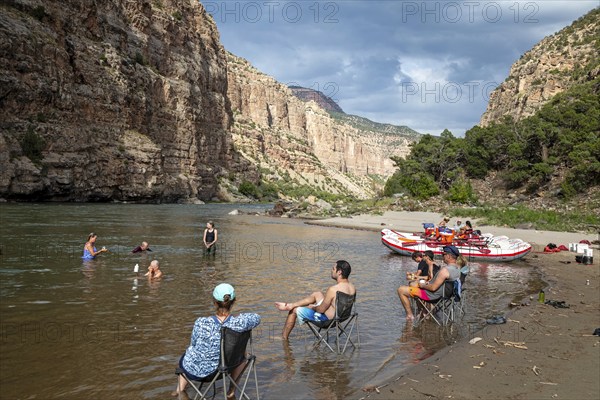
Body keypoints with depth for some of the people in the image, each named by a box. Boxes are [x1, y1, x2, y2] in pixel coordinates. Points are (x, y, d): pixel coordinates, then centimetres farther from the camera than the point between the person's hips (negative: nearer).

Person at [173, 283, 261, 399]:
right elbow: (257, 318, -4)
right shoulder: (238, 323, -26)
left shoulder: (201, 323, -29)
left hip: (193, 370, 0)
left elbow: (193, 343, -8)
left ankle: (181, 390, 61)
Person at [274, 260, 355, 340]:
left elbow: (321, 310, -22)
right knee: (317, 294, 22)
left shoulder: (333, 289, -31)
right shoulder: (352, 288, -7)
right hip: (339, 315, 8)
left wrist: (312, 307, 1)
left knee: (294, 310, 9)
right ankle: (290, 305, 28)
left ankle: (284, 338, 27)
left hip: (326, 318, -8)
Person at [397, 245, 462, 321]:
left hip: (431, 295, -10)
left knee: (401, 290, -7)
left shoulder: (445, 270, -30)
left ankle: (409, 315, 0)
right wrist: (429, 283, 11)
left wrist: (423, 285, -10)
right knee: (413, 284, 30)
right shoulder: (457, 271, 0)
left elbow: (433, 288, -29)